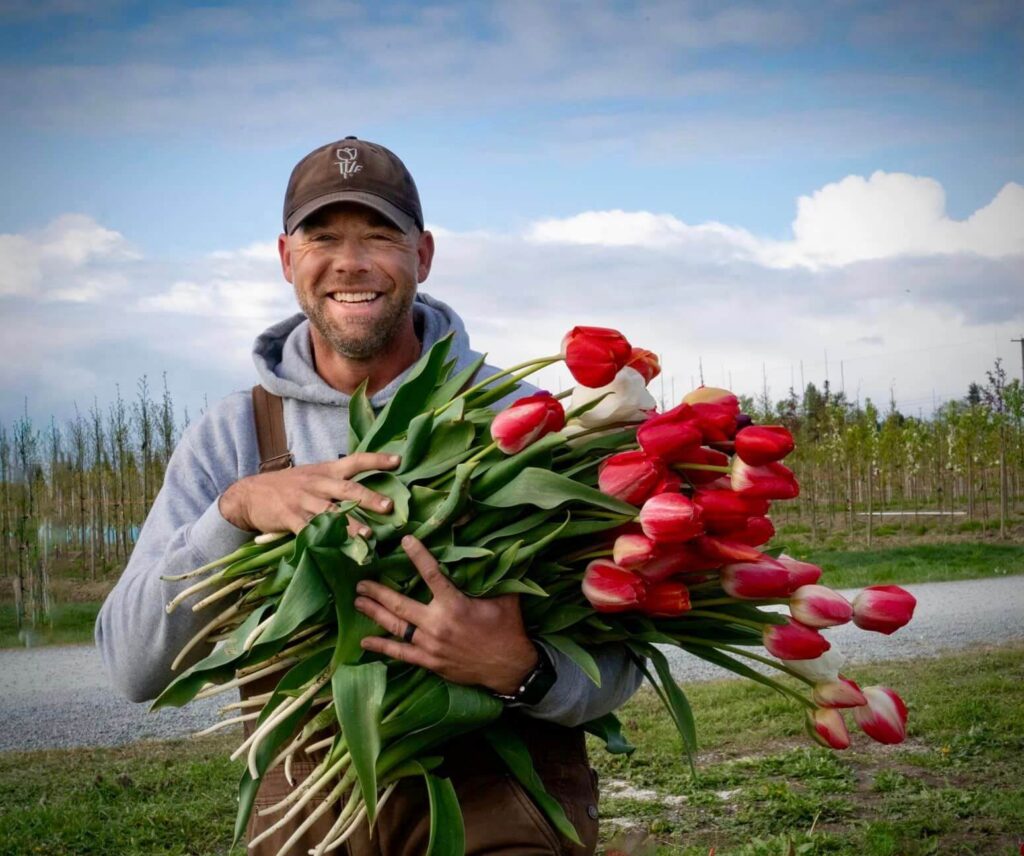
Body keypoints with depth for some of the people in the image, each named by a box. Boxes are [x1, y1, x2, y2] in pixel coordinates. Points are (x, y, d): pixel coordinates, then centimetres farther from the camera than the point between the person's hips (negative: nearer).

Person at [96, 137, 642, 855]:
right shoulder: (229, 438, 3)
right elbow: (136, 669, -5)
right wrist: (235, 509, -19)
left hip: (497, 790, -3)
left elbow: (616, 667, -5)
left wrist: (520, 670, -27)